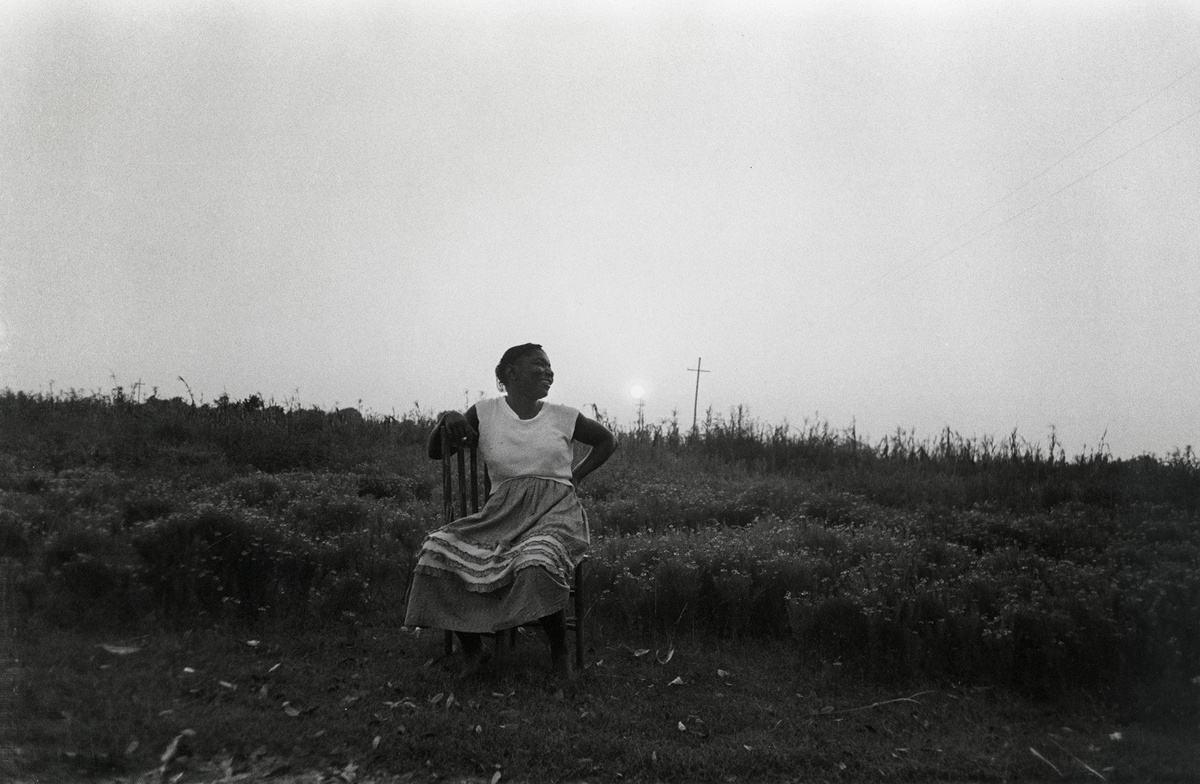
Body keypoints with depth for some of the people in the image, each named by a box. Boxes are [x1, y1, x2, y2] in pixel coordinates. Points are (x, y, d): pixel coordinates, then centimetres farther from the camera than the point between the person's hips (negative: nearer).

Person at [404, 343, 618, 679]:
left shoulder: (563, 417, 8)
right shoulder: (486, 412, 9)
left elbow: (607, 441, 23)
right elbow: (435, 453, 15)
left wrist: (574, 475, 12)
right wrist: (446, 419, -5)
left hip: (554, 512, -2)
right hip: (502, 514, 2)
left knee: (538, 565, -36)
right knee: (436, 553, -23)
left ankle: (559, 654, -9)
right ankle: (472, 649, -2)